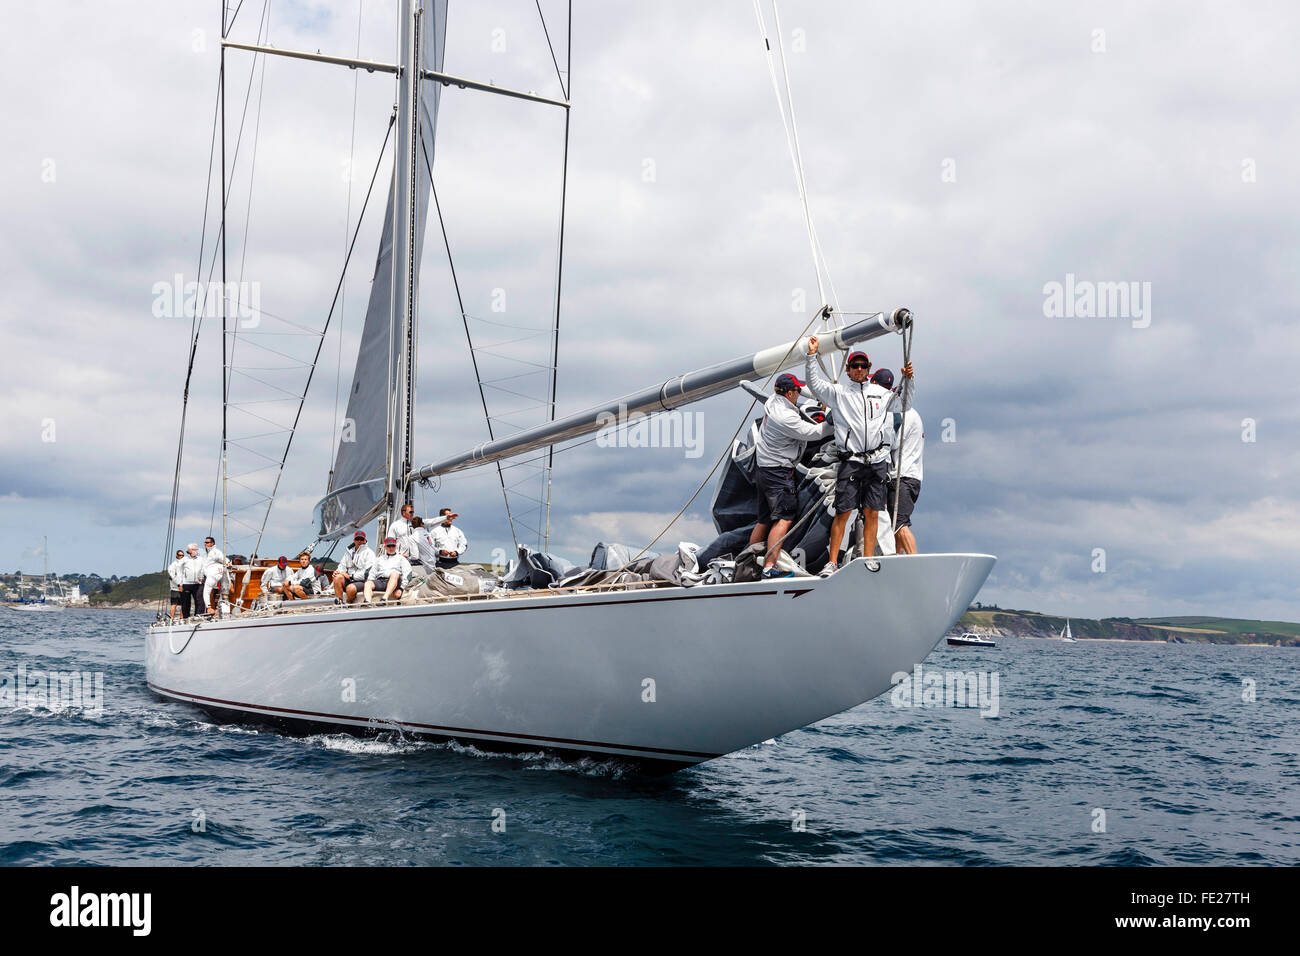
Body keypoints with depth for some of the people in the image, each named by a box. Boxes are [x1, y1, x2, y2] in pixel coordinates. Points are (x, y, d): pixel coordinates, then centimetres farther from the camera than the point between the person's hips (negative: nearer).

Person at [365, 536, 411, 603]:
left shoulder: (401, 558, 23)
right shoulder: (379, 559, 34)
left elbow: (406, 574, 9)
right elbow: (372, 573, 23)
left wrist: (400, 589, -8)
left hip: (393, 582, -2)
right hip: (379, 581, 3)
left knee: (394, 573, -37)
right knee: (368, 583, -30)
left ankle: (385, 598, -53)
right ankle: (368, 603, -56)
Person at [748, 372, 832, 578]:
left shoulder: (772, 401, 5)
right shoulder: (786, 418, -23)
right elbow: (814, 433, -16)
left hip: (762, 466, 10)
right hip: (777, 471, -10)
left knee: (765, 519, 15)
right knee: (784, 518, -12)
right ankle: (769, 567, -19)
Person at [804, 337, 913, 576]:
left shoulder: (881, 393, 16)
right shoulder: (838, 392, 8)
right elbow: (815, 383, 1)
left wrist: (907, 381, 11)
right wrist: (812, 355, -5)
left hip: (878, 461, 3)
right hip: (851, 460, -3)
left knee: (872, 513, 3)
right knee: (843, 512, -7)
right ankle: (832, 563, -4)